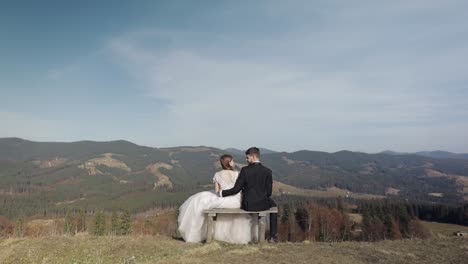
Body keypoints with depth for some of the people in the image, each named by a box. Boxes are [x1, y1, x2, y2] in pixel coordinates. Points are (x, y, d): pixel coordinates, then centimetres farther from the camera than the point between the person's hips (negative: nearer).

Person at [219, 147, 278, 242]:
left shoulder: (245, 170, -11)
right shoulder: (267, 171, -6)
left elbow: (236, 189, -9)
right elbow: (269, 192, -1)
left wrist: (222, 193, 6)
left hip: (248, 205, 0)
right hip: (263, 204, 1)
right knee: (273, 205, 32)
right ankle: (273, 236, 26)